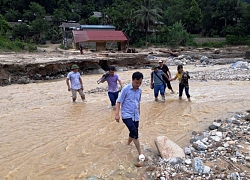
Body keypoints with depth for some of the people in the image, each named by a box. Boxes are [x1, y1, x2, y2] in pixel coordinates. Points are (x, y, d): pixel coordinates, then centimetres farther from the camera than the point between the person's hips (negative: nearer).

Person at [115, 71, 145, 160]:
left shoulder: (139, 90, 6)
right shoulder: (126, 89, -12)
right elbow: (119, 102, -10)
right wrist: (117, 114, -17)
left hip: (135, 116, 6)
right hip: (127, 115, -6)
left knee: (133, 134, 14)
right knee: (134, 132, -21)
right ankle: (140, 153, -15)